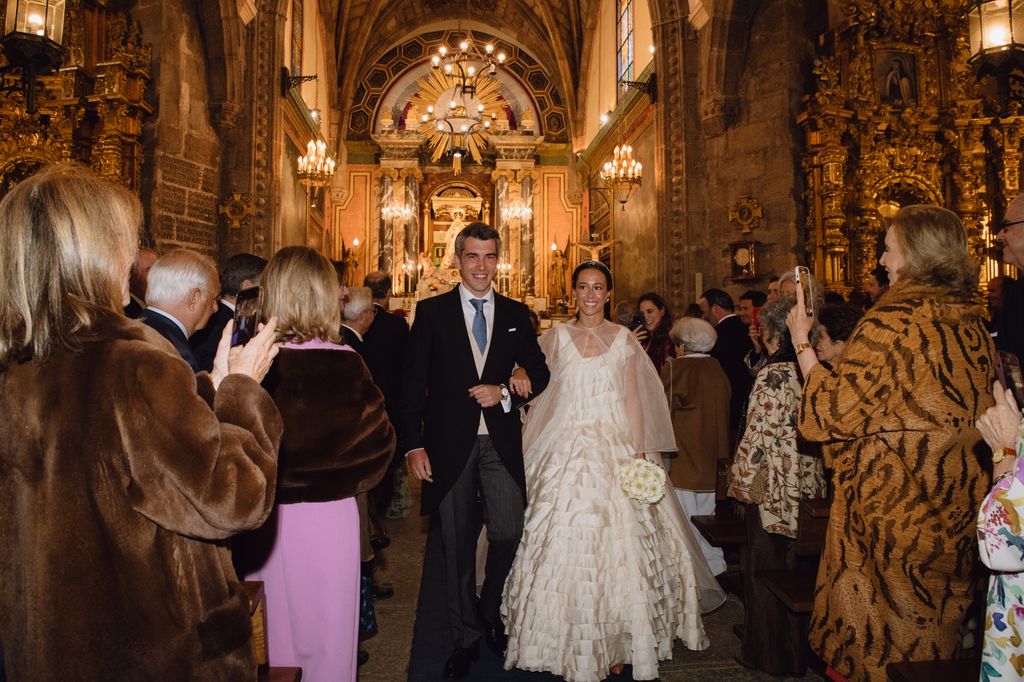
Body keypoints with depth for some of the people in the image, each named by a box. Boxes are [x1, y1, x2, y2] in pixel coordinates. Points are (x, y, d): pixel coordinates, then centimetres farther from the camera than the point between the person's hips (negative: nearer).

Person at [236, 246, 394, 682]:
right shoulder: (346, 363, -14)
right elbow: (379, 439, -8)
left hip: (267, 516, 1)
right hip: (330, 516, 0)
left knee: (274, 628, 19)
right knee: (329, 629, 17)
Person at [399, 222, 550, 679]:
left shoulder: (515, 314, 8)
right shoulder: (431, 311, 1)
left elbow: (539, 371, 11)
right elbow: (413, 383, -2)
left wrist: (504, 392, -8)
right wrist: (413, 445, -9)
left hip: (501, 443, 2)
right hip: (449, 443, -1)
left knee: (508, 533, -4)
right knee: (457, 546, 8)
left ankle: (491, 614, 28)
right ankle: (466, 638, 28)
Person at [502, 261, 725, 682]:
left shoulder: (624, 339, 7)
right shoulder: (557, 337, 6)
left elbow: (633, 399, 5)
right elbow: (543, 393, 5)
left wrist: (639, 454, -4)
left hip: (616, 450, 0)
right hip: (567, 452, 0)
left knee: (619, 546, -2)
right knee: (567, 544, -2)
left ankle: (615, 643, 14)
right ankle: (572, 642, 14)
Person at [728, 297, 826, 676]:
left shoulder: (774, 374, -18)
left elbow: (761, 434, -20)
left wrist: (741, 479, -10)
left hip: (773, 486, -7)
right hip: (806, 484, 7)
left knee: (766, 565, 7)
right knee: (793, 565, 19)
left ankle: (771, 654, 20)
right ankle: (798, 644, 33)